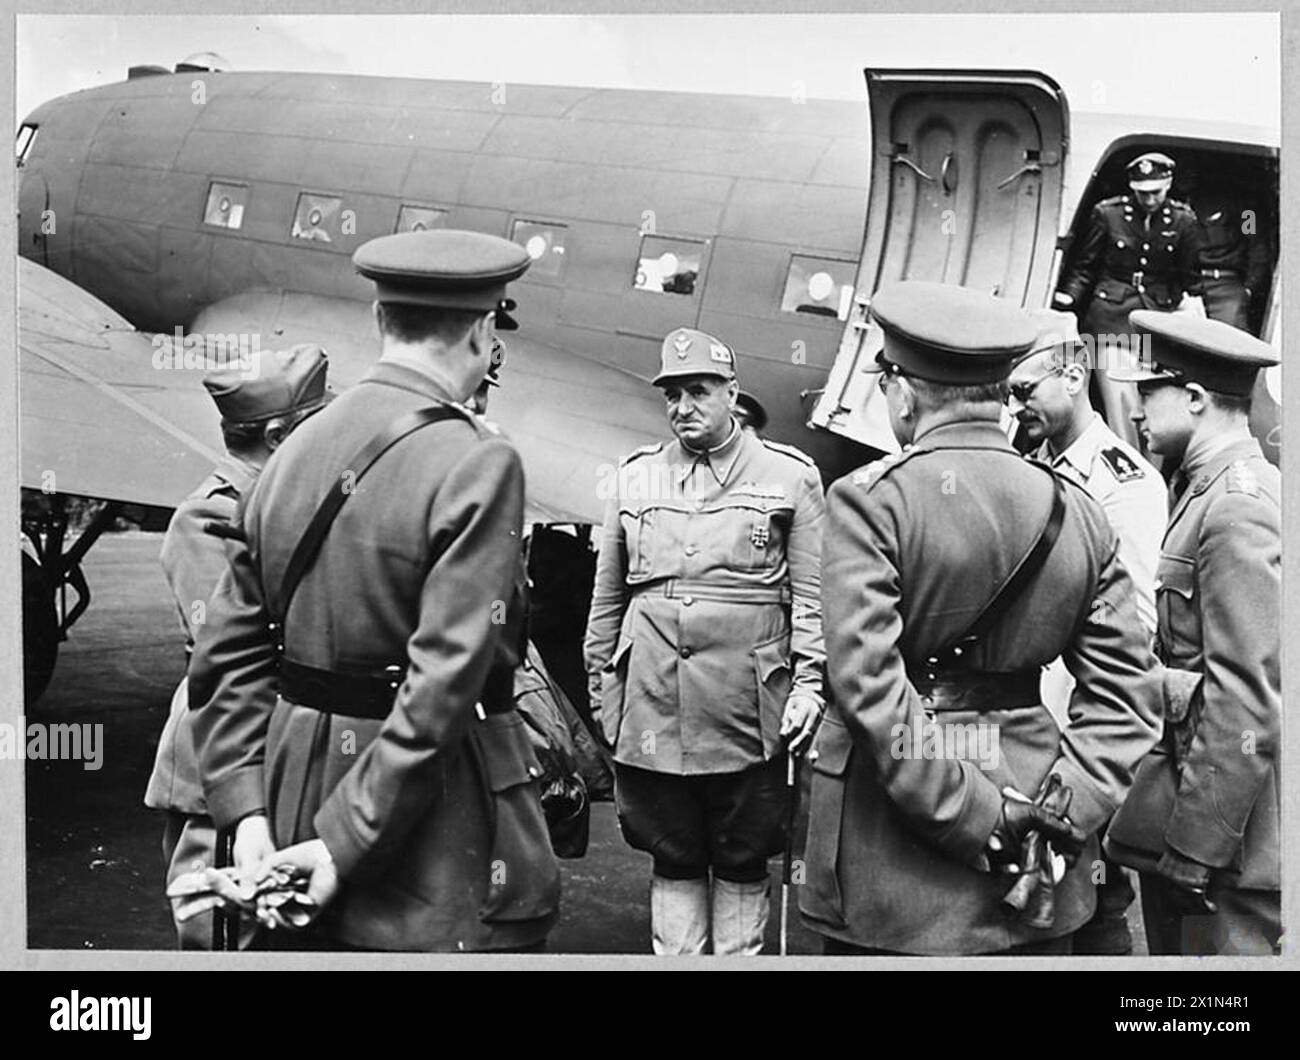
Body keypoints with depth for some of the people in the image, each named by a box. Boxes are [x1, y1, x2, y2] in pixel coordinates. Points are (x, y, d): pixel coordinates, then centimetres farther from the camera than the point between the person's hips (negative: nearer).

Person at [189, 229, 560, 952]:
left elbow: (230, 648, 5)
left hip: (299, 789, 7)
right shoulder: (477, 464, -17)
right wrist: (350, 838, -17)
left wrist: (247, 806, 3)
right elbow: (446, 680, -23)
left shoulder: (297, 449, 4)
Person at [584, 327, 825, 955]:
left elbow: (812, 593, 1)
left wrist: (809, 681, -7)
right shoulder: (636, 475, 11)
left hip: (748, 709, -2)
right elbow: (607, 595, 15)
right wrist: (602, 684, 14)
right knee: (672, 857, 11)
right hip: (652, 707, 3)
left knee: (742, 860, 9)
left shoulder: (790, 475, 2)